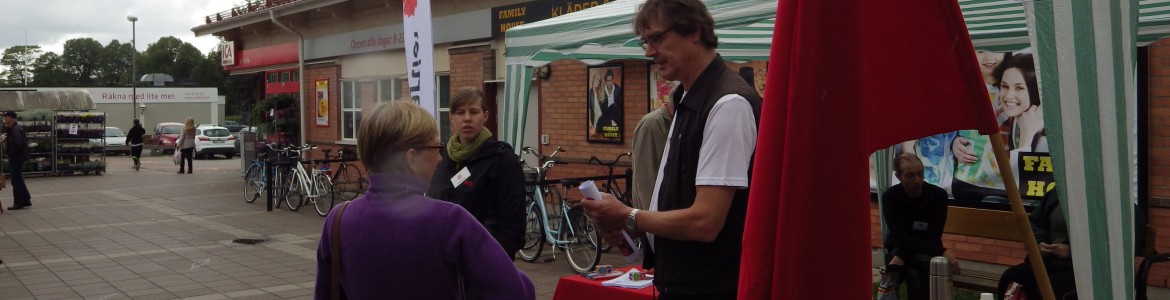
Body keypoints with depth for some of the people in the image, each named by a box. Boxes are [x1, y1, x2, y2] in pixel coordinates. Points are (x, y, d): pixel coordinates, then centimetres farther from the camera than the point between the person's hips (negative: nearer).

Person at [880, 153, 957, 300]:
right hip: (899, 249, -1)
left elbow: (933, 238, -13)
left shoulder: (938, 195, -11)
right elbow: (901, 239, -20)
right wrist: (941, 252, -29)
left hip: (926, 252, 2)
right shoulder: (890, 197, -15)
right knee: (914, 275, -35)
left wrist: (901, 257, -27)